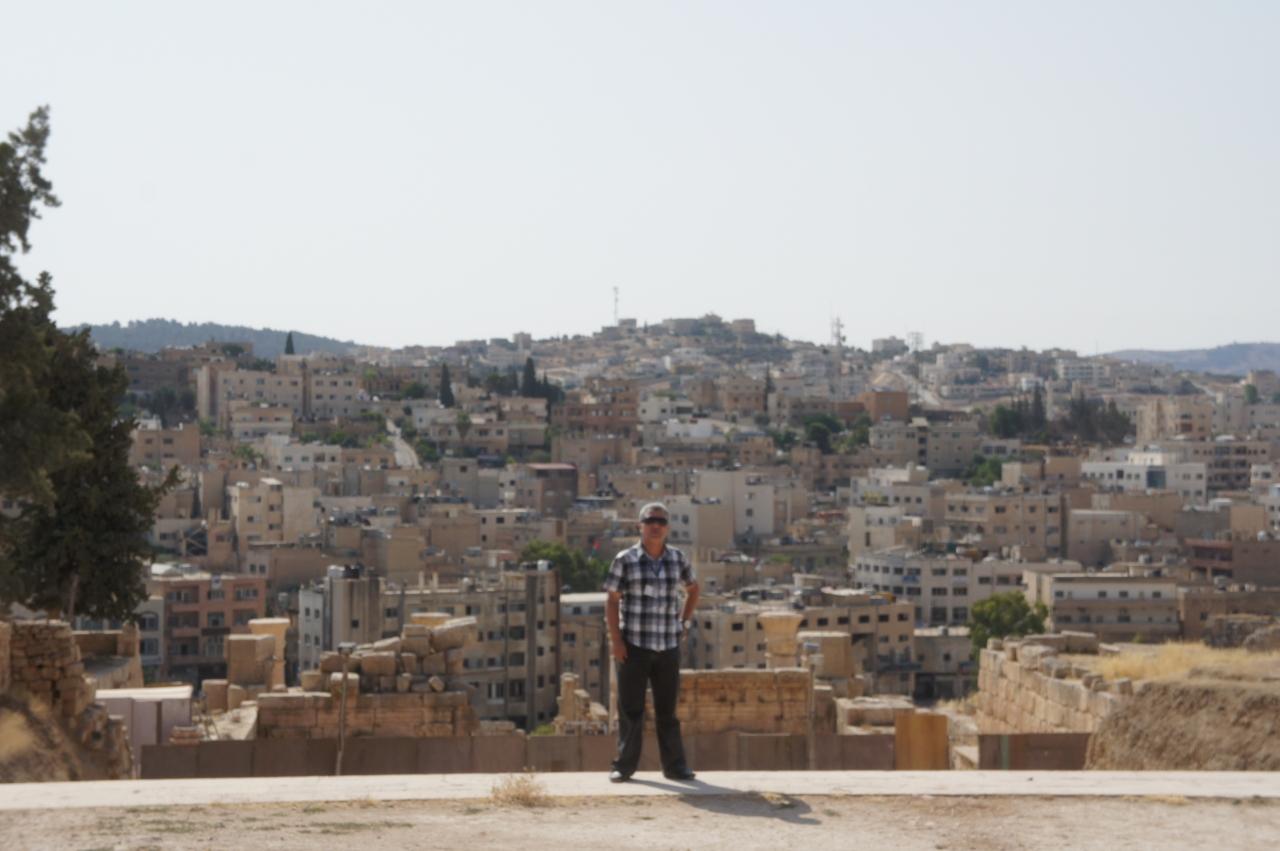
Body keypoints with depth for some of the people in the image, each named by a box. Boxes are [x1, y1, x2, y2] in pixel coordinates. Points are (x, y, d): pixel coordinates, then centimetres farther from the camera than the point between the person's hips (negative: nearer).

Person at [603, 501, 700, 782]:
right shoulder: (625, 560, -4)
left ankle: (674, 765, 13)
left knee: (667, 709, 8)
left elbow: (693, 589, 23)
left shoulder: (678, 559, 6)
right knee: (630, 709, 2)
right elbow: (612, 601, -3)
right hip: (634, 646, -3)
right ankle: (624, 765, 8)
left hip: (668, 646, 3)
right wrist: (615, 640, -9)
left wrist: (683, 622, 13)